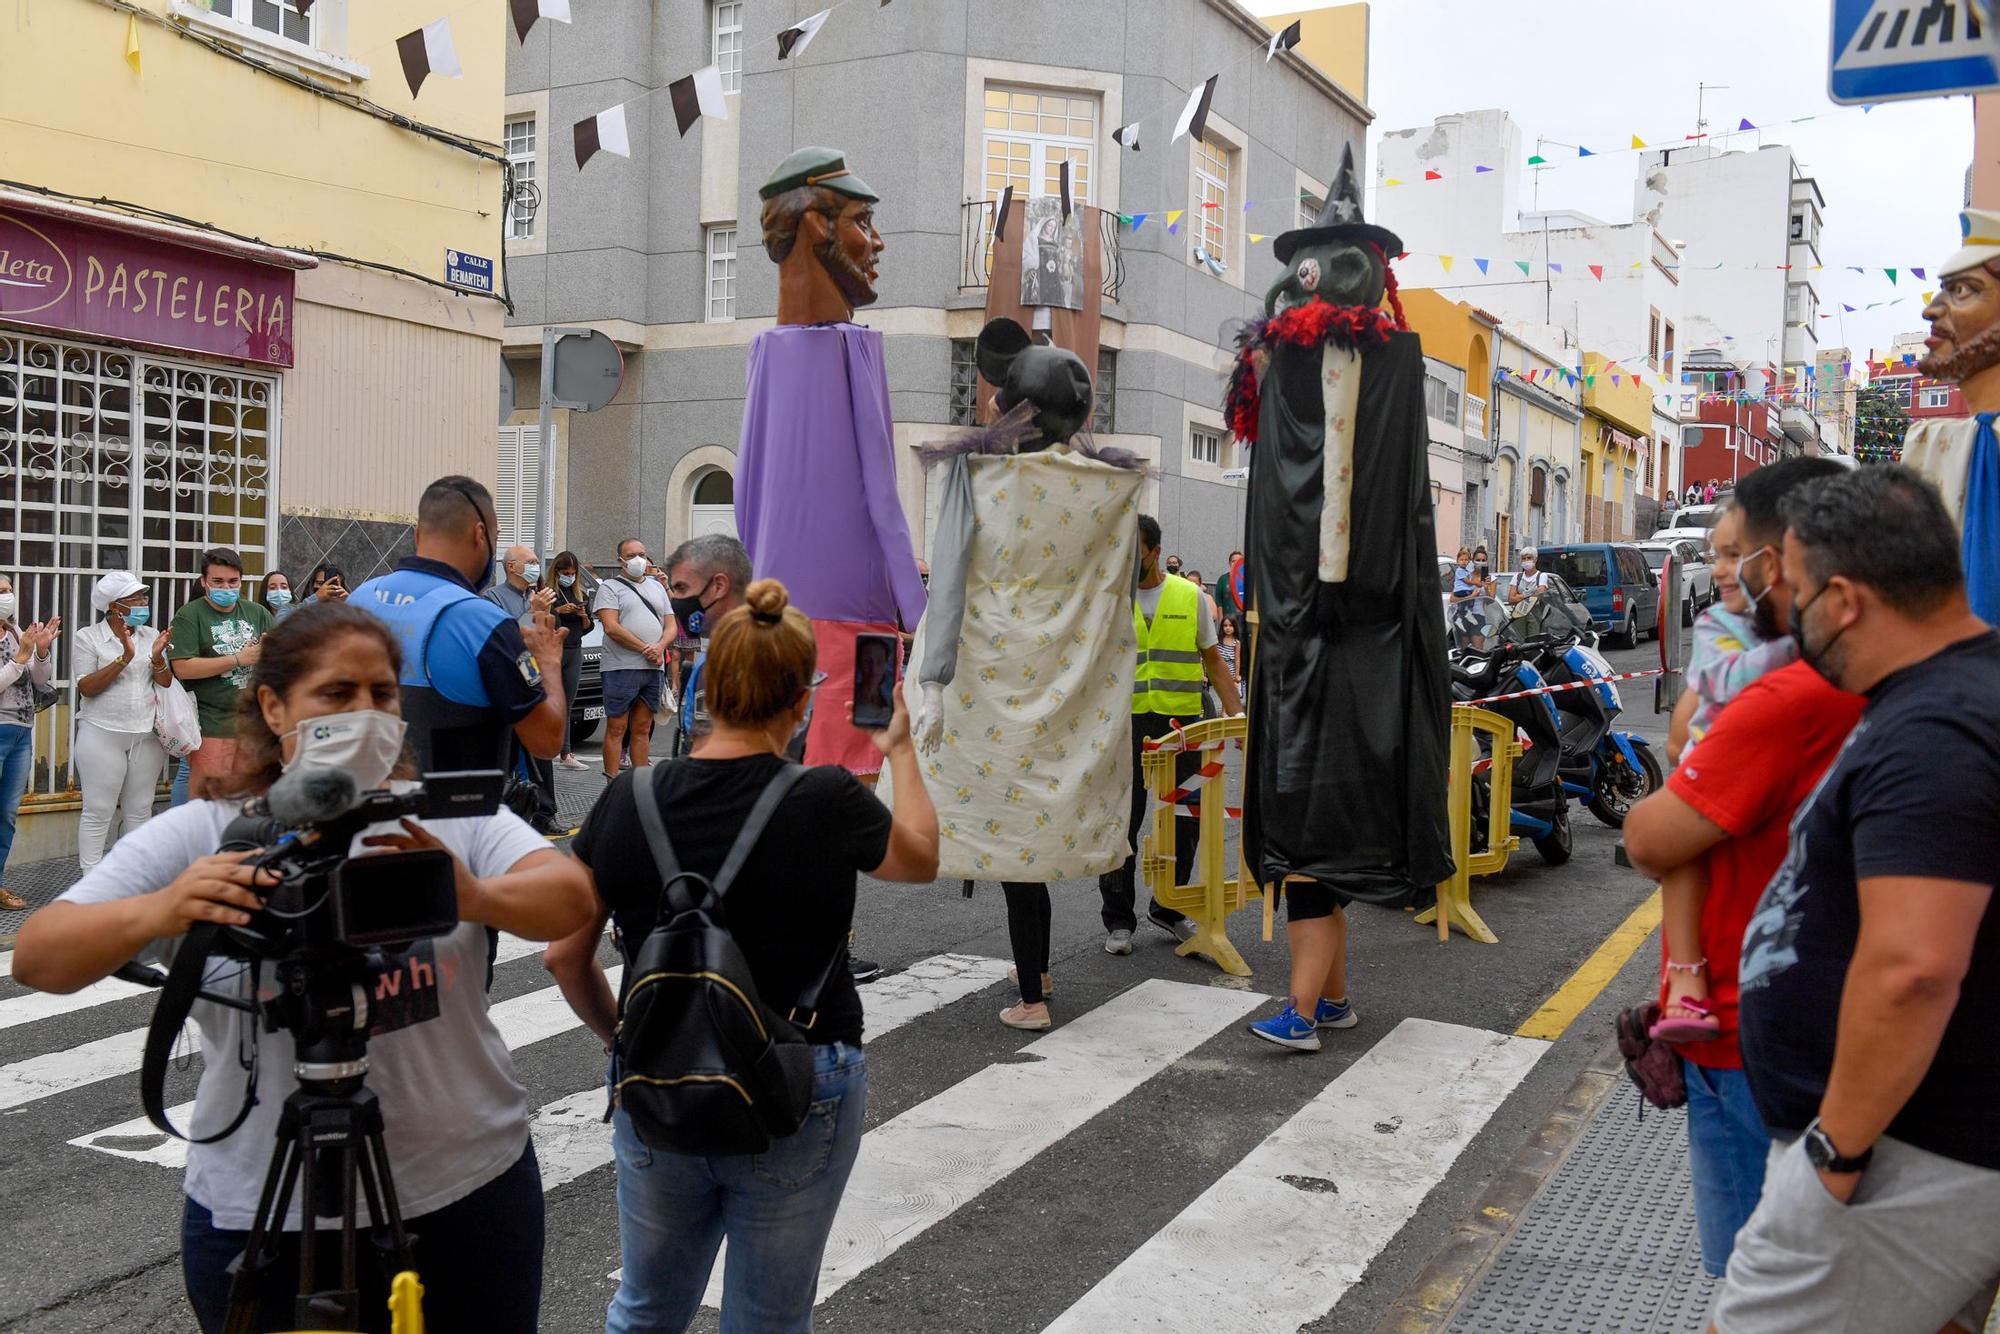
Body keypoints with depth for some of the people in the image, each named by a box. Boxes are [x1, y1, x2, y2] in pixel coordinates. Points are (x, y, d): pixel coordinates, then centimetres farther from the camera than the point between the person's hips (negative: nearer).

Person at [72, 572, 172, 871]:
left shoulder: (151, 636, 10)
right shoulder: (87, 637, -2)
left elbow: (166, 683, 5)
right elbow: (86, 687, -10)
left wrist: (157, 658, -14)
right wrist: (124, 659, -19)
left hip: (147, 735, 4)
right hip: (103, 734, -4)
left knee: (140, 810, 8)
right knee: (99, 811, -3)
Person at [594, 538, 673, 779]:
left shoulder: (656, 586, 19)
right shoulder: (610, 587, 2)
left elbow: (670, 626, 15)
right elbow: (612, 627, -11)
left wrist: (659, 647, -6)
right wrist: (644, 648, -13)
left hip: (653, 669, 5)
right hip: (621, 668, -5)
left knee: (642, 728, 9)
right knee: (617, 729, -3)